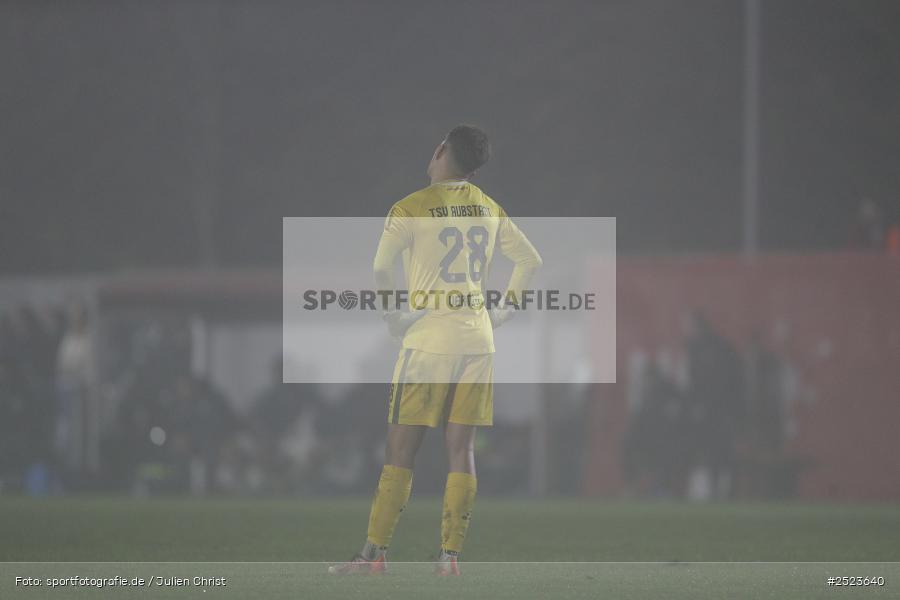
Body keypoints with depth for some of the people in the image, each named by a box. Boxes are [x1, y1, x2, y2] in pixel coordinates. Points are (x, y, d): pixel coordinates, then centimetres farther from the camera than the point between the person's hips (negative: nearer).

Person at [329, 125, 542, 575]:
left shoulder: (412, 209, -7)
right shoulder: (490, 210, 11)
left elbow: (377, 267, -16)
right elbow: (530, 261, 18)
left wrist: (392, 316, -6)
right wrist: (504, 310, 18)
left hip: (428, 338, -5)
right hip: (478, 340, 5)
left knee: (401, 449, -2)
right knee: (461, 448, 5)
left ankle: (375, 552, -1)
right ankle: (450, 553, 1)